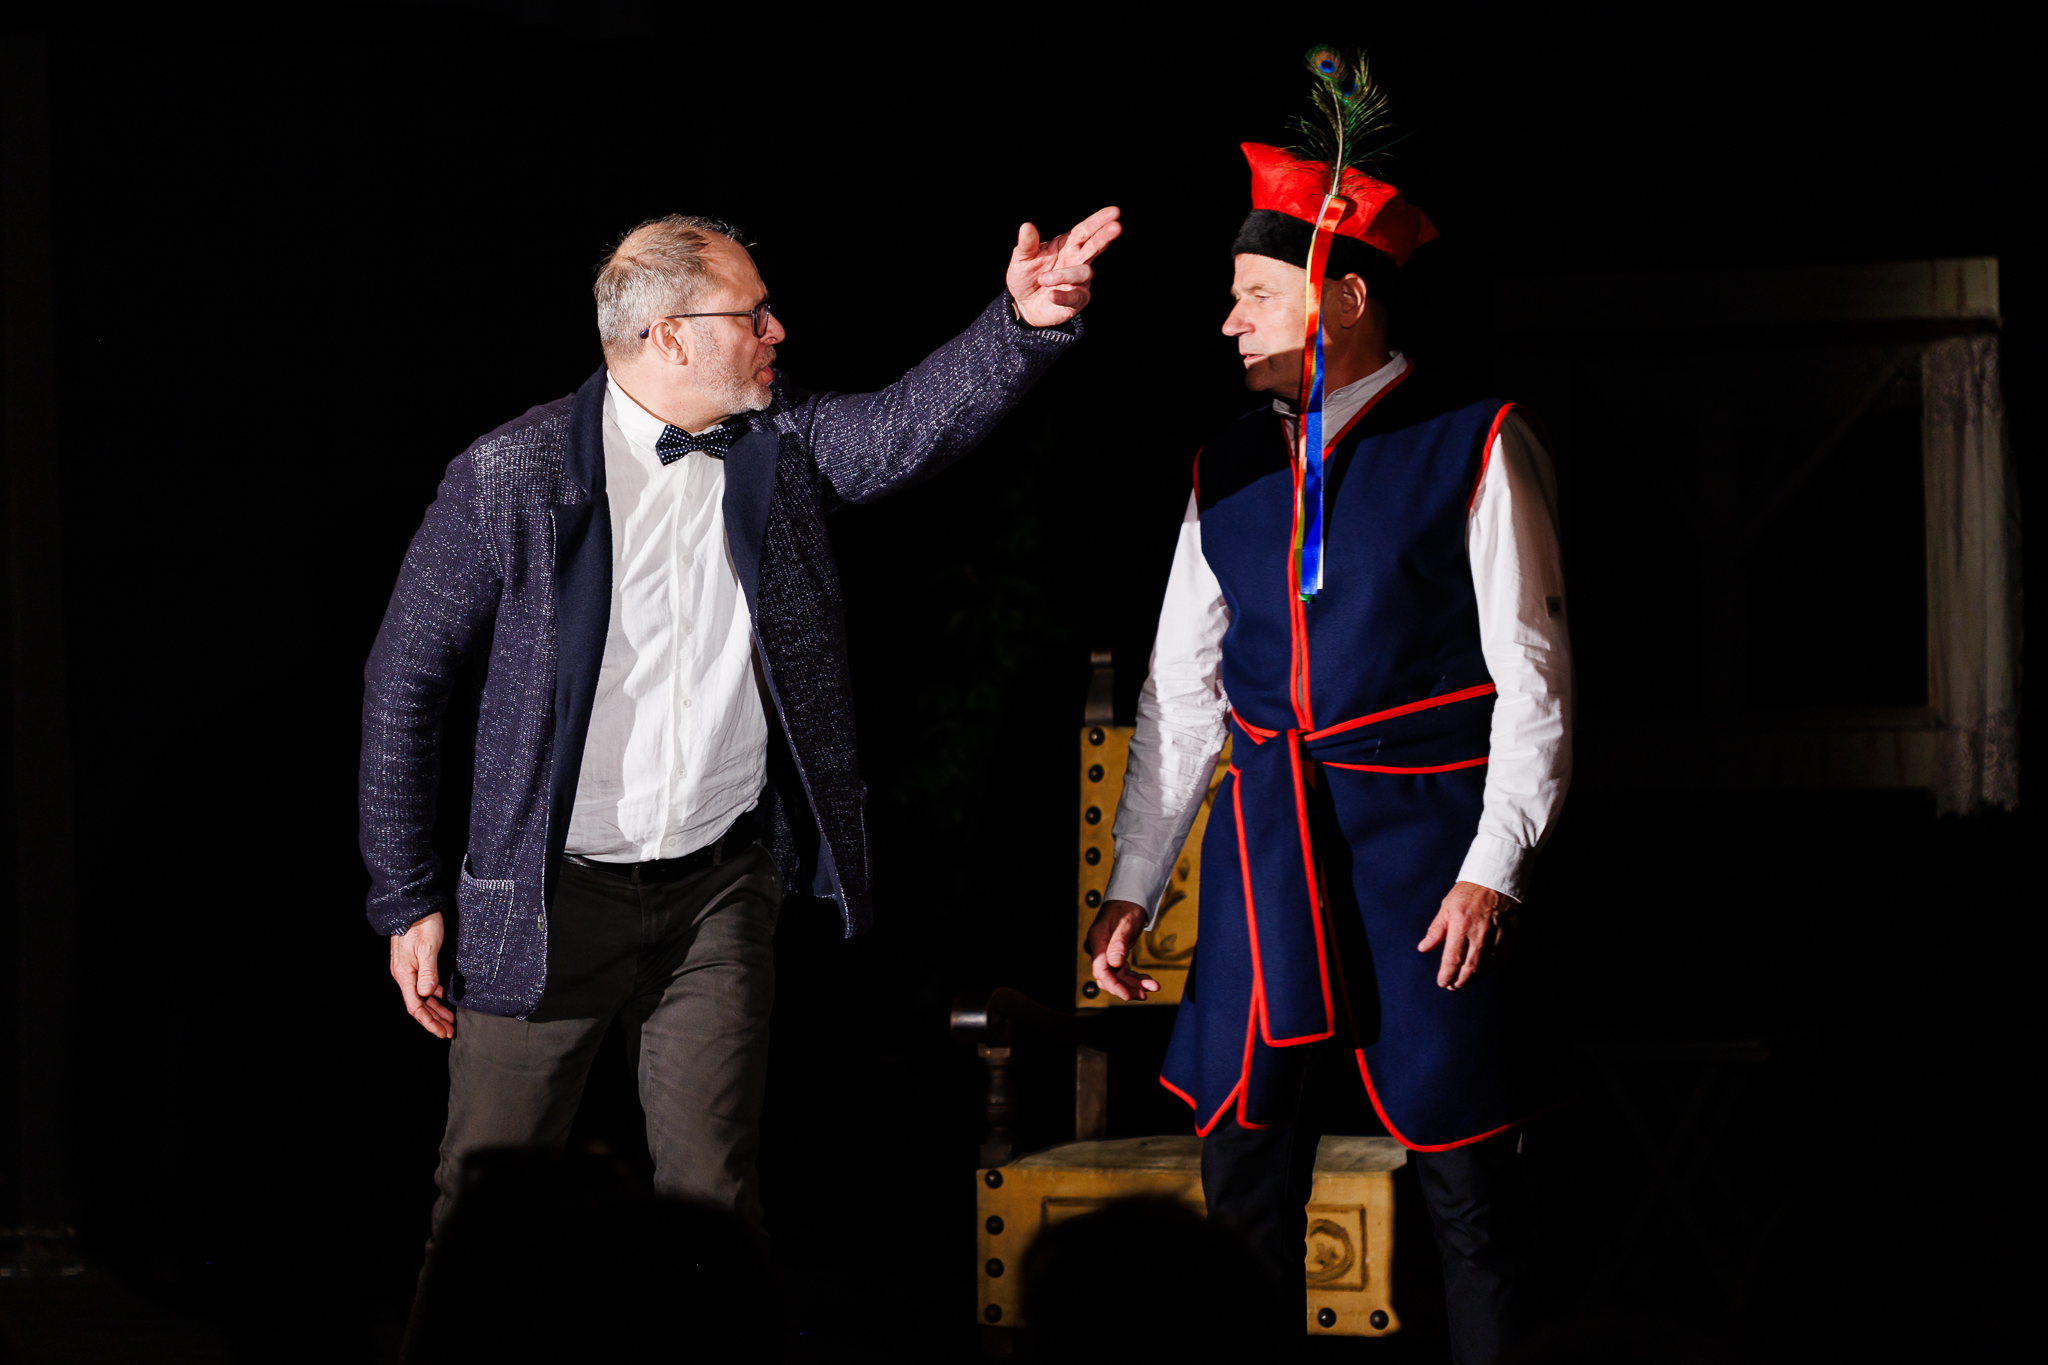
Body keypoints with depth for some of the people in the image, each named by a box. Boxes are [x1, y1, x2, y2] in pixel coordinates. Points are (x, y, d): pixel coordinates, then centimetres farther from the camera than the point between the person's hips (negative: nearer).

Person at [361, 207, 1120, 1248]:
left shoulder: (778, 448, 1)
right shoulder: (512, 477, -10)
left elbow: (910, 426, -15)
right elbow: (403, 682, -4)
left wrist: (1026, 323, -35)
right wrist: (408, 897, -4)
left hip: (720, 889, 3)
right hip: (549, 902, -3)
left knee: (712, 1196, 3)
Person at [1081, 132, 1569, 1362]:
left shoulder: (1474, 451, -3)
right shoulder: (1229, 470, 12)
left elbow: (1534, 681, -6)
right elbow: (1181, 691, 15)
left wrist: (1493, 869, -15)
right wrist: (1133, 889, 10)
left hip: (1422, 845, -5)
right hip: (1263, 847, 5)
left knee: (1468, 1179, -2)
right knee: (1244, 1178, 7)